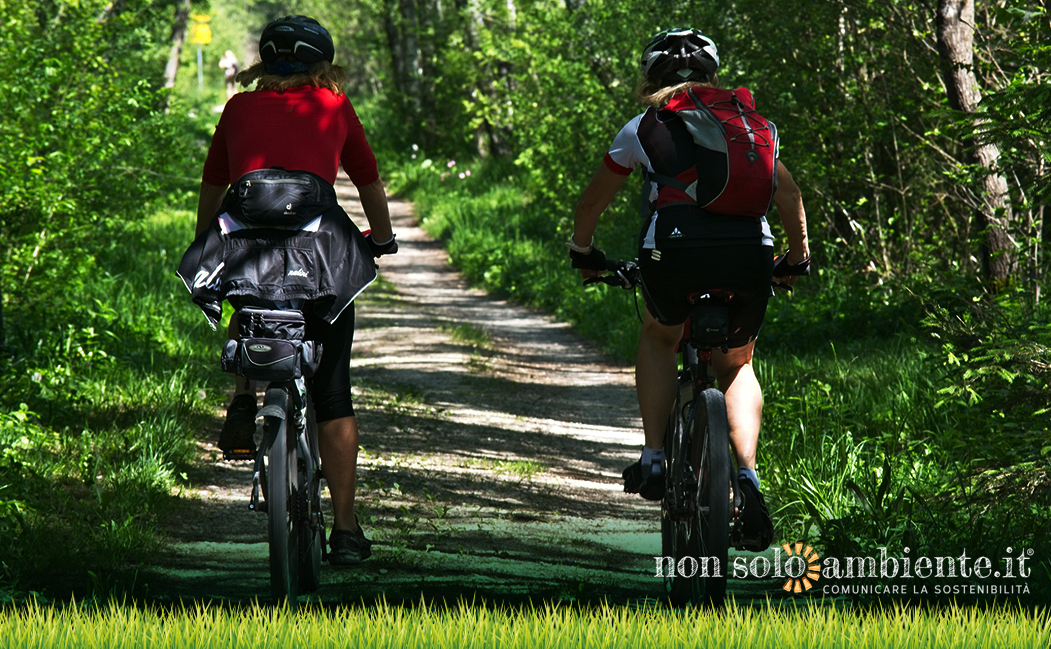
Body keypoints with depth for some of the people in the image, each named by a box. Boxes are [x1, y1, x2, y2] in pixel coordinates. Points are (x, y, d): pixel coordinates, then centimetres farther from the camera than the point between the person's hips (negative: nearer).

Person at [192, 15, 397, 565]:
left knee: (249, 309, 38)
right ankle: (344, 530, 6)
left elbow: (212, 187, 33)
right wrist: (382, 240, 51)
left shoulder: (240, 109, 22)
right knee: (332, 394, 7)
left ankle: (245, 396, 15)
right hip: (321, 242, -1)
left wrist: (203, 246, 50)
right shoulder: (334, 107, 20)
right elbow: (369, 183, 33)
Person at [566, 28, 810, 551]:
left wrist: (583, 252, 47)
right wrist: (798, 259, 47)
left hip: (675, 250, -2)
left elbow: (592, 202, 29)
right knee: (736, 365, 25)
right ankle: (747, 476, 4)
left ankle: (653, 458, 18)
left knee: (658, 338, 30)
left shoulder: (644, 127, 19)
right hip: (749, 253, 2)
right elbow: (789, 194, 33)